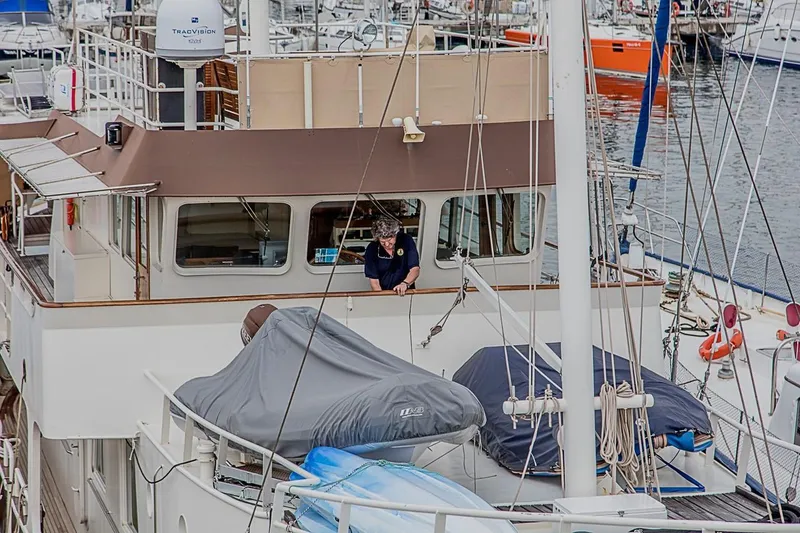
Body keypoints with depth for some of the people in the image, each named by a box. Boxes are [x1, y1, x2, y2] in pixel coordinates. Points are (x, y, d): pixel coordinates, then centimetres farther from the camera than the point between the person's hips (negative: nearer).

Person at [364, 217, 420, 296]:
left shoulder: (406, 241, -7)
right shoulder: (372, 250, -8)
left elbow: (415, 269, -11)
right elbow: (374, 281, -7)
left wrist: (405, 284, -30)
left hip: (406, 293, 0)